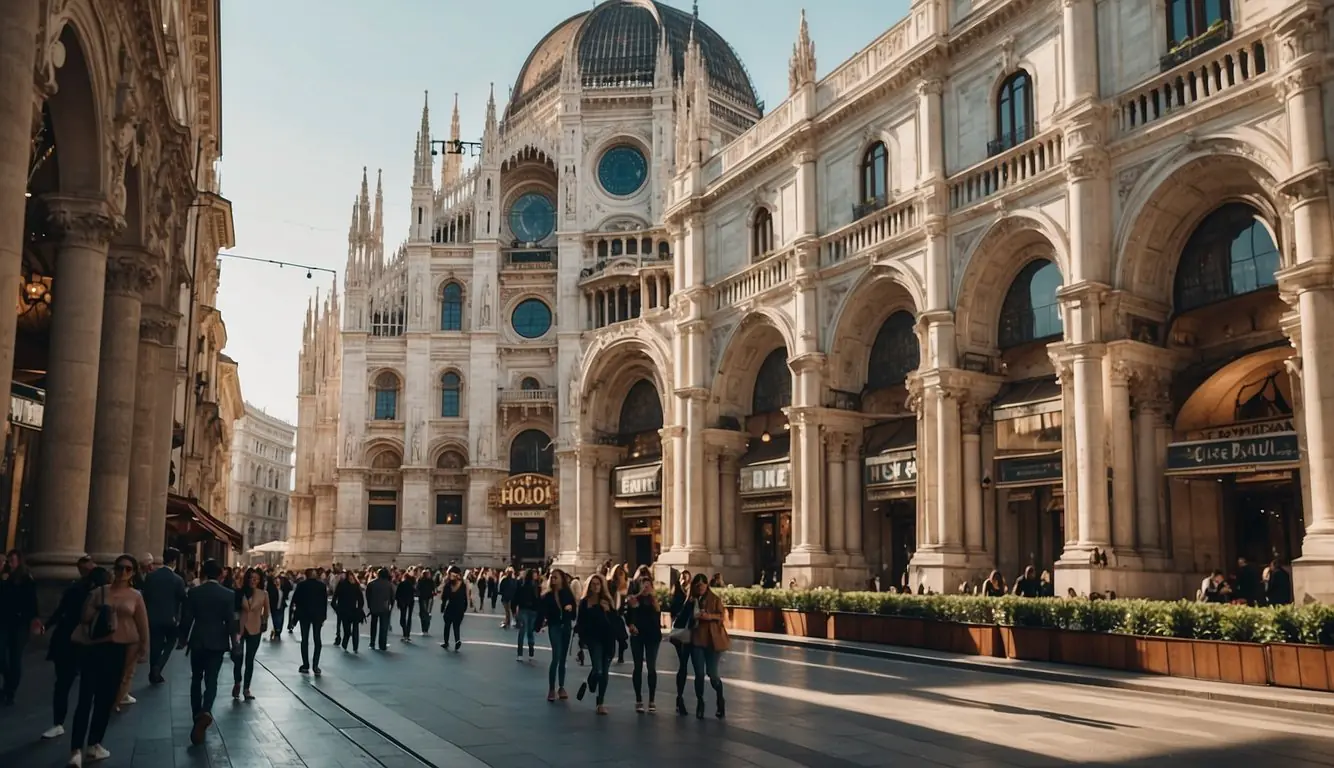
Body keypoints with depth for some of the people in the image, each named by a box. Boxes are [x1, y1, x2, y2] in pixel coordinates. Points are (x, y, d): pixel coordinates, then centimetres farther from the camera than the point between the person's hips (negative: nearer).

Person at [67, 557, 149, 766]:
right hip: (95, 647, -2)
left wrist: (142, 650, 6)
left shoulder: (135, 596, 5)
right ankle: (76, 749, -3)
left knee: (106, 699, 6)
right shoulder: (100, 591, 3)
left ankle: (94, 744, 12)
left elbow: (142, 626, 7)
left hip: (119, 650, 2)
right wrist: (99, 611, -15)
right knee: (85, 697, -4)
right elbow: (84, 617, 1)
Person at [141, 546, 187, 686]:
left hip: (153, 617, 3)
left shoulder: (150, 576, -4)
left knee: (155, 645, 13)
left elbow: (144, 597, 2)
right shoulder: (178, 580, -14)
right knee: (170, 642, 16)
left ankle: (154, 675, 18)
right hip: (170, 618, -3)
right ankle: (157, 667, -2)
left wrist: (147, 614, 13)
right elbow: (183, 600, -8)